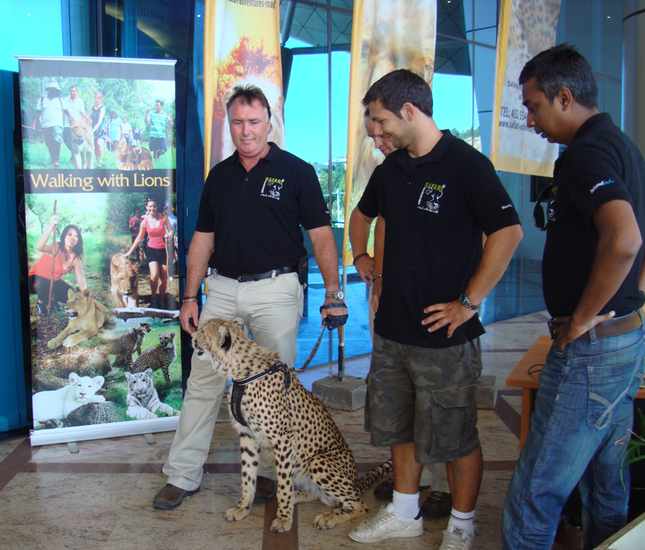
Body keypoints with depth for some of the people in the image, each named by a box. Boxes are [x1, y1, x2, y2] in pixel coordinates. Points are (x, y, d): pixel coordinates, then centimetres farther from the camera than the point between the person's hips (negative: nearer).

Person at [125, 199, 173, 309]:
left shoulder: (163, 218, -2)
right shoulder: (145, 221, 1)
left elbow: (170, 230, 0)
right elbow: (139, 237, 8)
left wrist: (169, 234, -25)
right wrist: (130, 251, 8)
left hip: (162, 250, 1)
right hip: (151, 249, -1)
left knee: (164, 278, 3)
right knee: (154, 275, -20)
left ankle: (161, 301, 20)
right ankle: (153, 299, -1)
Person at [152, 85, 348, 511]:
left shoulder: (296, 172, -3)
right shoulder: (219, 176, 10)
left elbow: (321, 235, -5)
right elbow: (203, 239, 13)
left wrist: (333, 293, -12)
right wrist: (190, 296, 8)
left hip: (276, 288, -3)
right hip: (222, 288, 4)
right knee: (202, 382, 5)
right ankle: (183, 475, 14)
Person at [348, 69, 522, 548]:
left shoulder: (466, 164, -13)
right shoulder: (392, 168, 8)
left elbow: (508, 232, -21)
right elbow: (363, 214, 28)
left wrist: (468, 303, -20)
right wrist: (361, 256, 13)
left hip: (444, 333, -7)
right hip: (392, 328, 7)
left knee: (454, 436, 7)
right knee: (398, 427, 19)